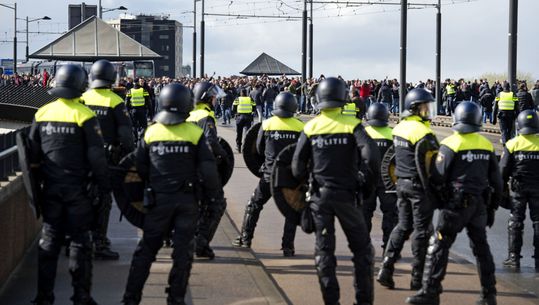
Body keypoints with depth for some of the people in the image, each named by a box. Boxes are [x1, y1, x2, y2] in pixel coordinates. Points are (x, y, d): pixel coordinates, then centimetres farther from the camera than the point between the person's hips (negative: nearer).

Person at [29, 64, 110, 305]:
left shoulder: (42, 113, 2)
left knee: (49, 239, 12)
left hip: (50, 187, 4)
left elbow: (33, 154, 8)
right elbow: (96, 157, -12)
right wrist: (104, 187, -3)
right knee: (80, 240, 4)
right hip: (77, 189, -4)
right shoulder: (84, 116, -12)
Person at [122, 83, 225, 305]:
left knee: (146, 248, 11)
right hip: (187, 201, -1)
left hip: (158, 199, 2)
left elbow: (139, 167, 5)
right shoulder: (195, 133, -7)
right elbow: (208, 169, -8)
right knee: (183, 251, 8)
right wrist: (214, 196, 4)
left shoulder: (150, 133, -2)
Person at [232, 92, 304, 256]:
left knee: (254, 205, 17)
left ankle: (245, 238, 20)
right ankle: (288, 246, 7)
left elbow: (259, 148, 6)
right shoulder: (300, 127, -7)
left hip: (269, 174, 0)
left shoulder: (267, 125, -5)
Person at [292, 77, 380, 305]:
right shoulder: (352, 125, -7)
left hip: (320, 195, 2)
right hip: (347, 195, -2)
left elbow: (298, 165, -2)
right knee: (361, 248, 11)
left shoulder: (311, 127, 0)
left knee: (324, 249, 10)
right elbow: (371, 156, -19)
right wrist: (366, 180, -3)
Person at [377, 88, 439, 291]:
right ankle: (418, 278, 7)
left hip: (402, 183, 8)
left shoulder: (399, 128, 8)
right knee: (421, 230, 2)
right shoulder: (422, 132, -19)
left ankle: (386, 269, 9)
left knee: (403, 226, 16)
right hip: (419, 185, -8)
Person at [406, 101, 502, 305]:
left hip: (457, 203, -6)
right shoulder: (487, 145, 6)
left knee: (439, 246, -1)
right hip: (480, 204, 6)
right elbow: (495, 180, 11)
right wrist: (492, 207, 20)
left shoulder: (451, 144, -11)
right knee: (481, 247, 16)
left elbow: (437, 177, -11)